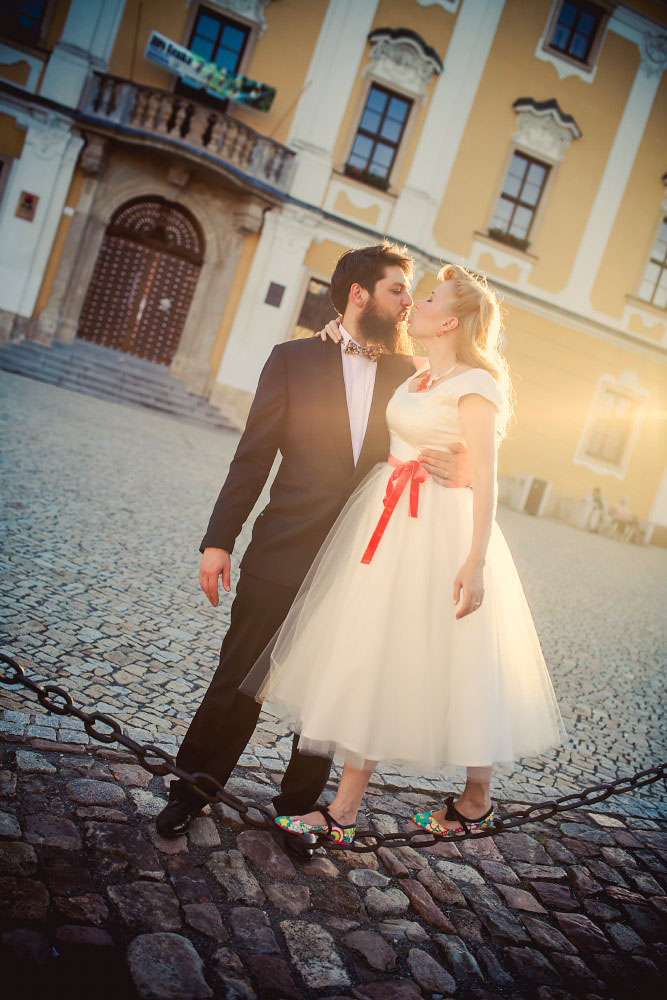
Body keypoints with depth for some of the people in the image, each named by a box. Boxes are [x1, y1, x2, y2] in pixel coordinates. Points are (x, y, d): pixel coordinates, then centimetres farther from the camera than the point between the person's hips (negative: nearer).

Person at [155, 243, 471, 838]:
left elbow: (434, 451, 11)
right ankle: (191, 793, 29)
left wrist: (461, 471, -14)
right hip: (283, 557, -2)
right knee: (239, 681, 8)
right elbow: (253, 458, 0)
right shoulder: (294, 359, 1)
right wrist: (219, 541, -6)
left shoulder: (411, 374, 7)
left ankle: (297, 807, 33)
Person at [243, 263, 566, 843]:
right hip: (388, 521, 8)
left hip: (437, 533, -8)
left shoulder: (475, 385, -11)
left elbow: (485, 480, -16)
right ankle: (345, 811, 21)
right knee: (367, 655, 9)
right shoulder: (418, 379, 11)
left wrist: (476, 562, -22)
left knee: (446, 663, 0)